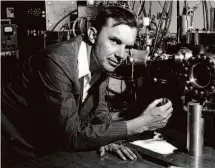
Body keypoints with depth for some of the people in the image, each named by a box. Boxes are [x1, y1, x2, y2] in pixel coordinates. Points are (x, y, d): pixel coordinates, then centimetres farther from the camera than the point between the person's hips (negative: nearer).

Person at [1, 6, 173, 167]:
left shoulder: (102, 60, -10)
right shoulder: (59, 61, -34)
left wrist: (107, 138, -18)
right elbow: (74, 135, -36)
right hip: (18, 139, -6)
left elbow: (99, 106, 3)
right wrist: (141, 123, -34)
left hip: (51, 138, 7)